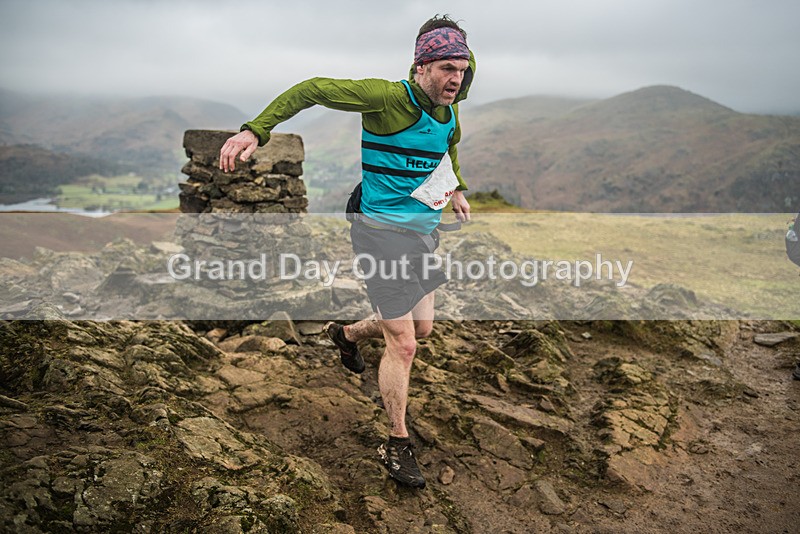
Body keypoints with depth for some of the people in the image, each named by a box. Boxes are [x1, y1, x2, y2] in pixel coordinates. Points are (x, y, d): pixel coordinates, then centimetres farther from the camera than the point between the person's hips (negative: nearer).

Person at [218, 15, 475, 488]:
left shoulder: (449, 114, 4)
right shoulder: (389, 97, -20)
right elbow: (312, 89, -19)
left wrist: (456, 189, 25)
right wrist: (255, 131, -24)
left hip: (425, 230, 8)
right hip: (383, 230, -8)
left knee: (421, 326, 17)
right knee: (403, 344, -5)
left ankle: (347, 333, 46)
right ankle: (398, 445, 15)